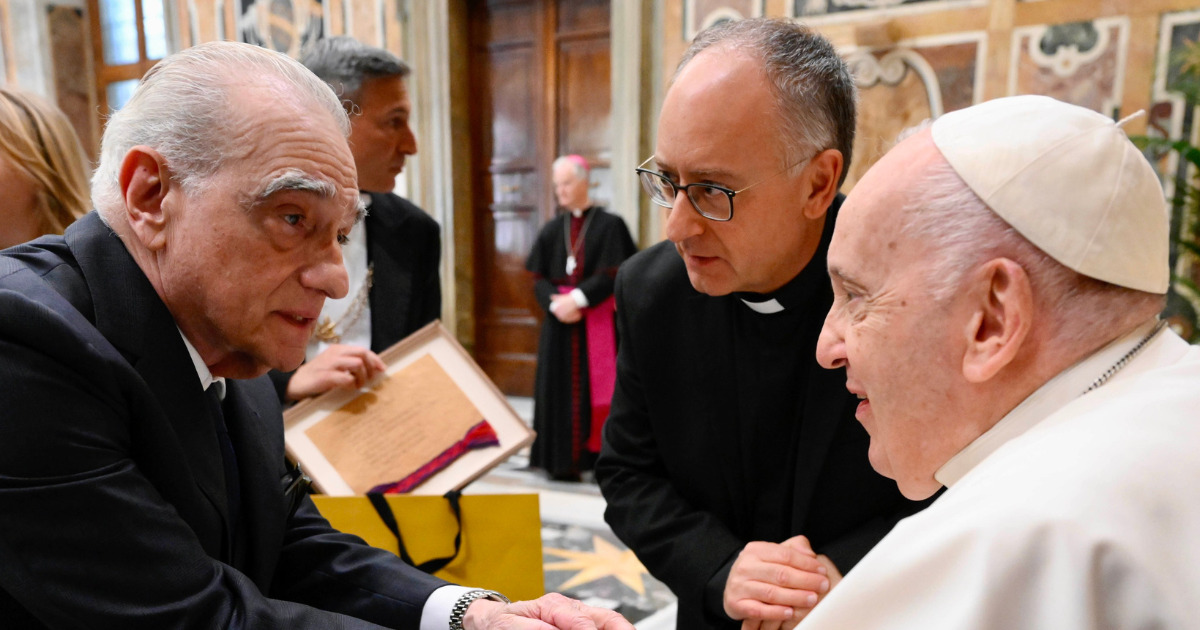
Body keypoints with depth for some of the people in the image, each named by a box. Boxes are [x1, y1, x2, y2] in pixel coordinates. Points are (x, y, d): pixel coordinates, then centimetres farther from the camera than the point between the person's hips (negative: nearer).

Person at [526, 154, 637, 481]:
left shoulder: (610, 225, -2)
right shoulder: (552, 230, 11)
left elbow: (611, 276, -9)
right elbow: (539, 279, 6)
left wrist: (577, 299, -16)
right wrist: (555, 302, -13)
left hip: (597, 323, -4)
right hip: (559, 322, 4)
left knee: (597, 388, -2)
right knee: (561, 389, 3)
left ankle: (601, 456, 7)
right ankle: (563, 460, 11)